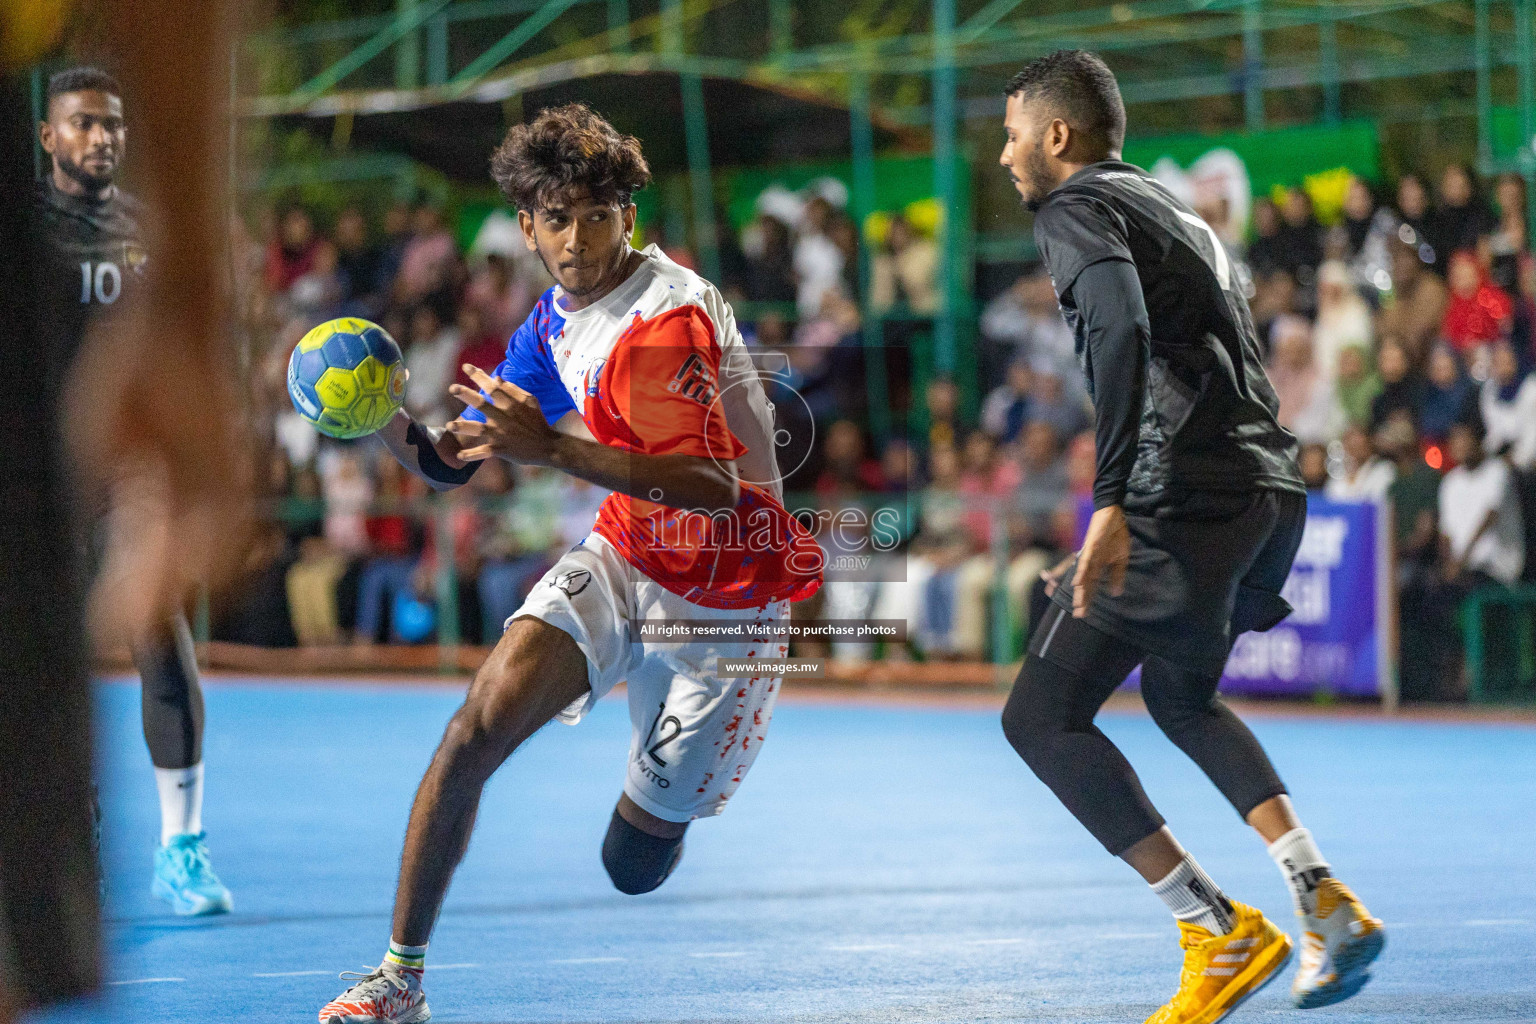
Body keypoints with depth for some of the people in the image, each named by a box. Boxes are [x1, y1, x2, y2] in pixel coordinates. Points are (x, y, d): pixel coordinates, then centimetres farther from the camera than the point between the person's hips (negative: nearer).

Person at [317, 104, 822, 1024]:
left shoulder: (669, 315, -24)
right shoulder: (553, 323, 3)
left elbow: (716, 485, -35)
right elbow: (452, 463, 8)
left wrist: (550, 447, -42)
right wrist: (384, 420, -15)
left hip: (724, 596, -6)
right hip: (622, 561, 6)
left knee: (635, 866, 1)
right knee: (477, 729, -18)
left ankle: (668, 799, 39)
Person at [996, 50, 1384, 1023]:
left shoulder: (1077, 208, -1)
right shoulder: (1175, 210, 27)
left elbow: (1123, 334, -22)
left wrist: (1112, 504, -31)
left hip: (1184, 498, -9)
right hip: (1273, 487, 9)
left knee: (1042, 718, 0)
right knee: (1182, 698, 30)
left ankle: (1222, 931, -6)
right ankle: (1327, 905, 15)